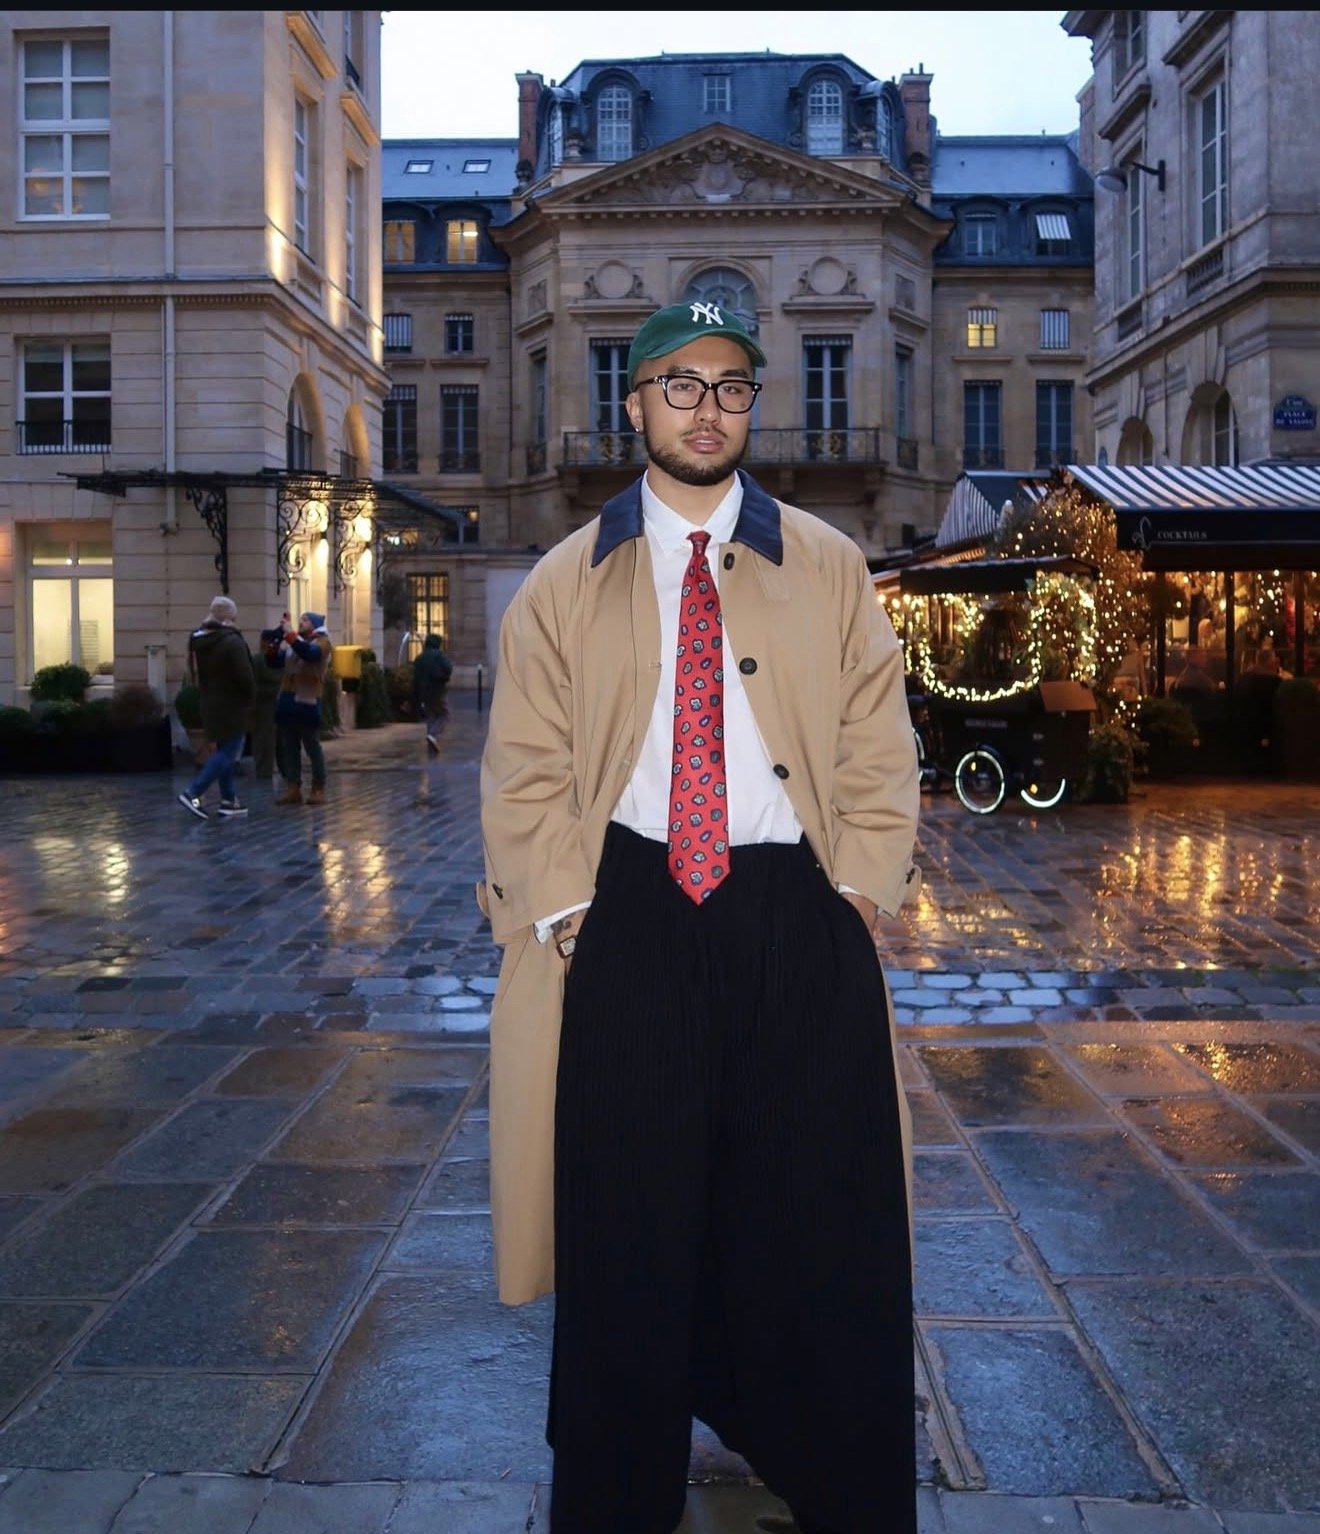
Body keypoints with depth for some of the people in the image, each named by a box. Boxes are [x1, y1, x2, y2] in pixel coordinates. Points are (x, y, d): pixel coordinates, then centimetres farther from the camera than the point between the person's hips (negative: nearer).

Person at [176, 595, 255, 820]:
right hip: (232, 706, -8)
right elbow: (244, 677, -19)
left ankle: (228, 800, 16)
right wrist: (248, 699, -3)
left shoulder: (197, 641, 9)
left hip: (210, 704, 9)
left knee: (224, 750, 15)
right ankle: (193, 793, -14)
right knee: (229, 752, -6)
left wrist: (207, 691, 16)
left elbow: (195, 673, 14)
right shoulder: (233, 642, -17)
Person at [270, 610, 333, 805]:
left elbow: (310, 653, -23)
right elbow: (273, 662, 9)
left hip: (307, 702, -6)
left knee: (312, 748, 1)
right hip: (286, 701, 6)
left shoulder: (322, 643, -2)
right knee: (288, 748, 7)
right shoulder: (290, 644, 16)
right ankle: (293, 789, 13)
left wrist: (289, 635, -27)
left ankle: (318, 790, 7)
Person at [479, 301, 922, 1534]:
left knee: (822, 1232, 7)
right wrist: (564, 915, -4)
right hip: (630, 924, 0)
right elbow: (524, 771, 5)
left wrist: (858, 889, -2)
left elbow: (879, 750, 8)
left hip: (797, 921, 1)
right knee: (627, 1232, 7)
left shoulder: (829, 567, 10)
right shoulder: (565, 583, 8)